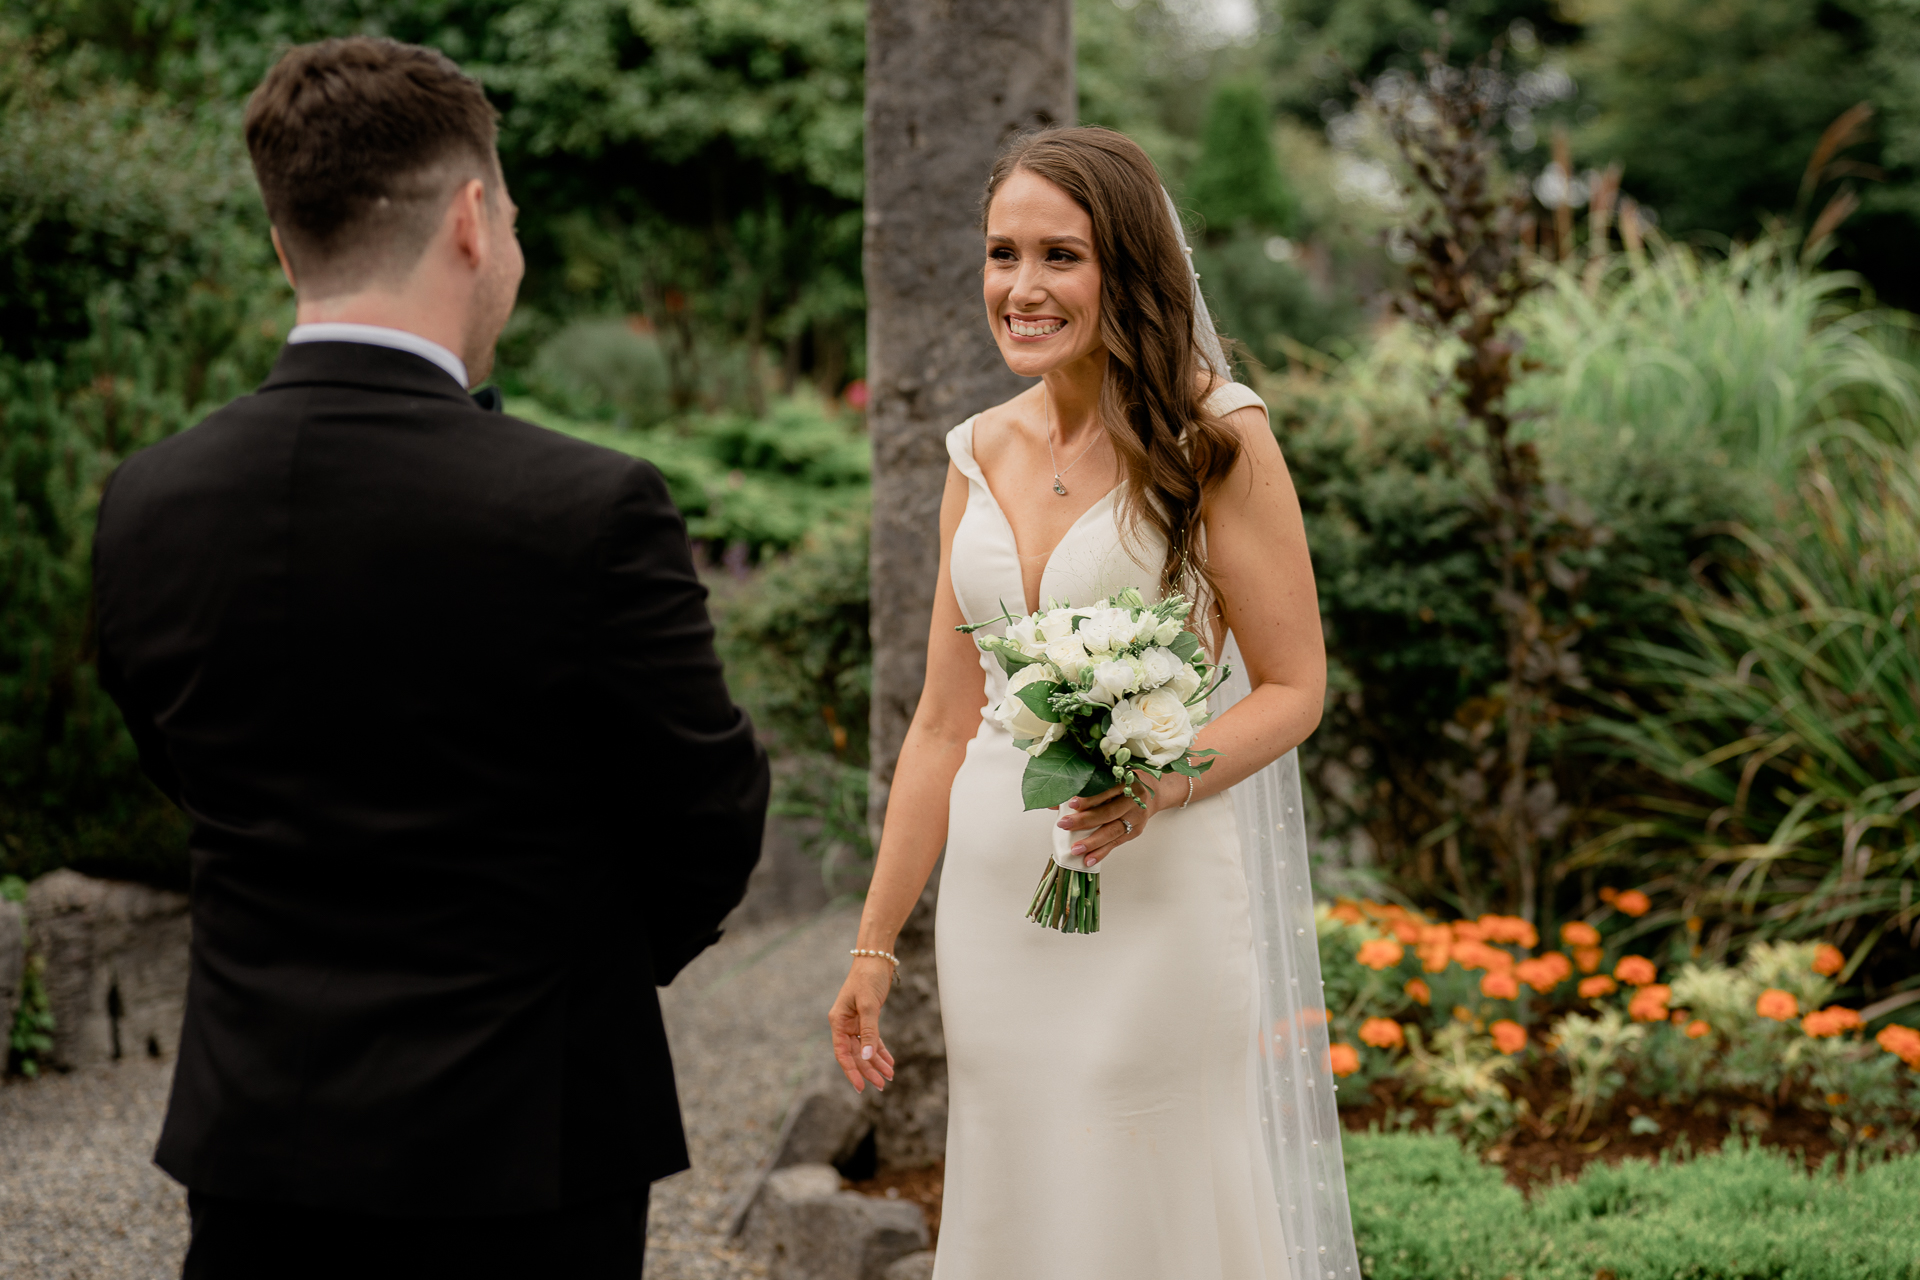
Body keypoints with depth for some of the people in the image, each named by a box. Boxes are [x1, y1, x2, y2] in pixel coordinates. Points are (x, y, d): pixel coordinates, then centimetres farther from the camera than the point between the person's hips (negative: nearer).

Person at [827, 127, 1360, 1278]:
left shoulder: (1214, 438, -7)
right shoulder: (981, 452, 8)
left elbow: (1294, 687, -5)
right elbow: (944, 721, 12)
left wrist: (1158, 784, -24)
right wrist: (876, 943, 12)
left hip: (1154, 893, -5)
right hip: (992, 896, 5)